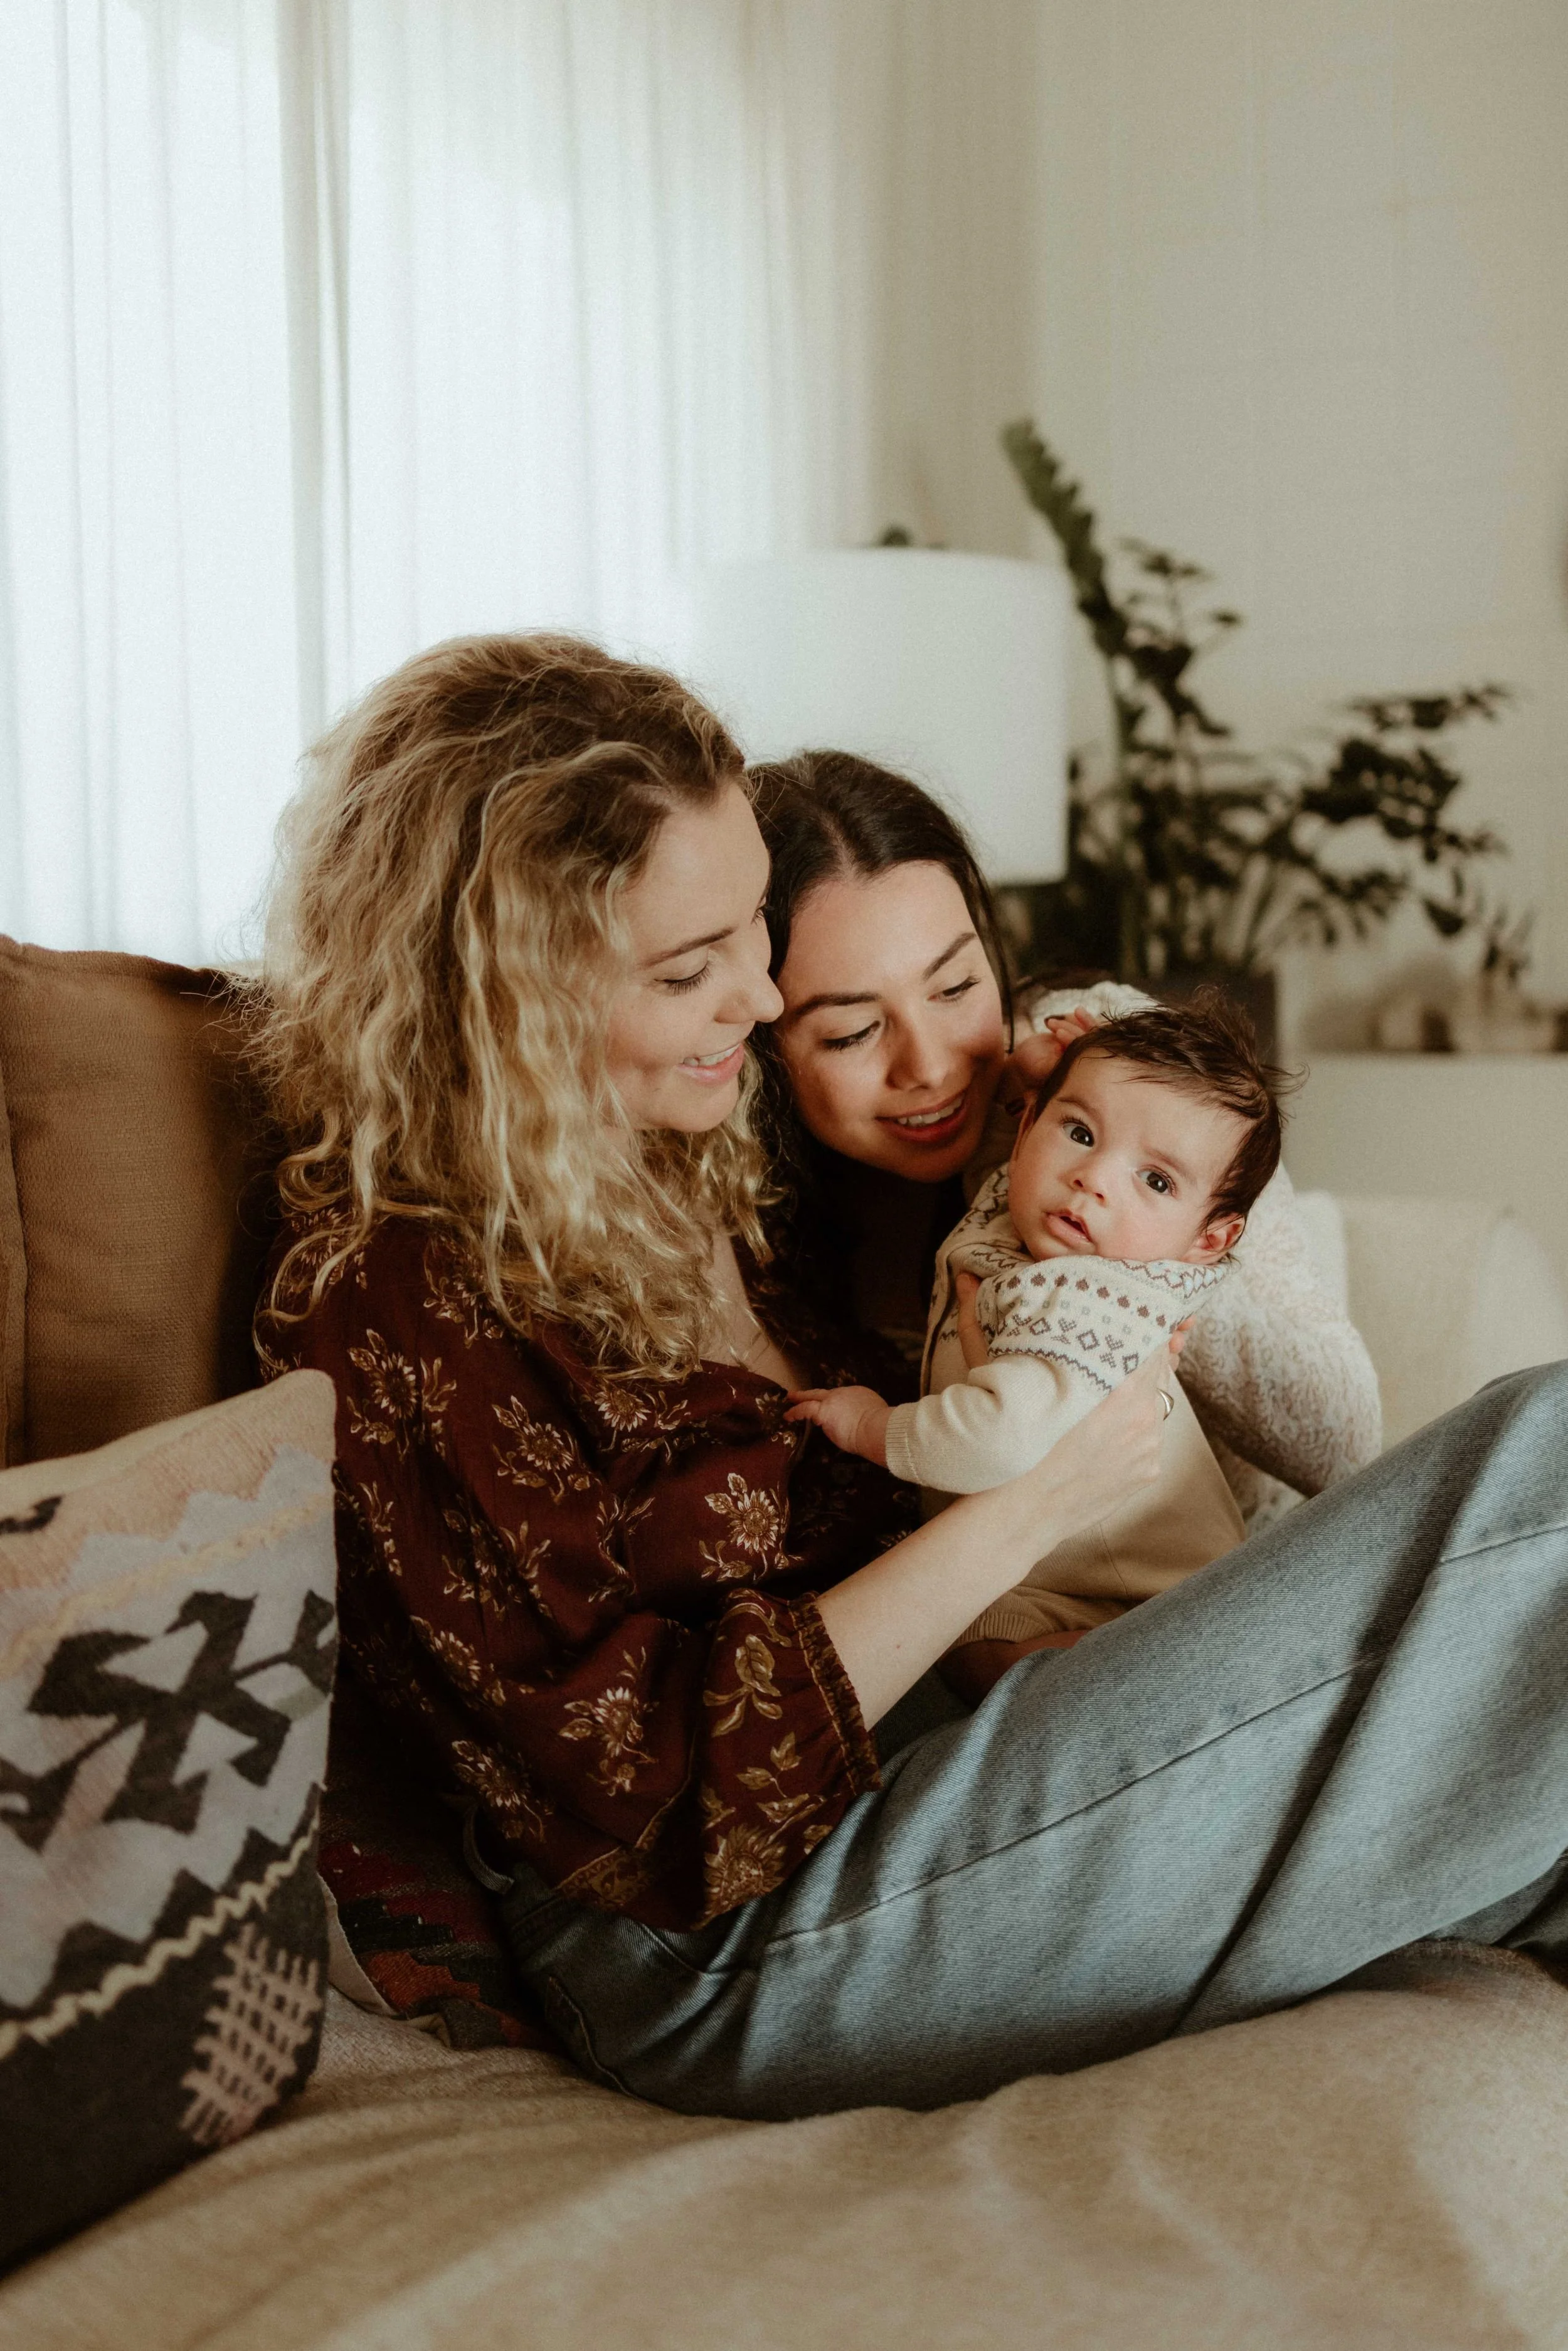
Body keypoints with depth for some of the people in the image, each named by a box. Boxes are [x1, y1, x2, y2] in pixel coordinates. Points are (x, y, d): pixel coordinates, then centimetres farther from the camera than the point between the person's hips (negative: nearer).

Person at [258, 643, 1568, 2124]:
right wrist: (1024, 1505, -18)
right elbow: (669, 1806, -19)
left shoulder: (690, 1176, 9)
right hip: (729, 1957, -8)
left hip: (881, 1779, 8)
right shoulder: (392, 1304, -17)